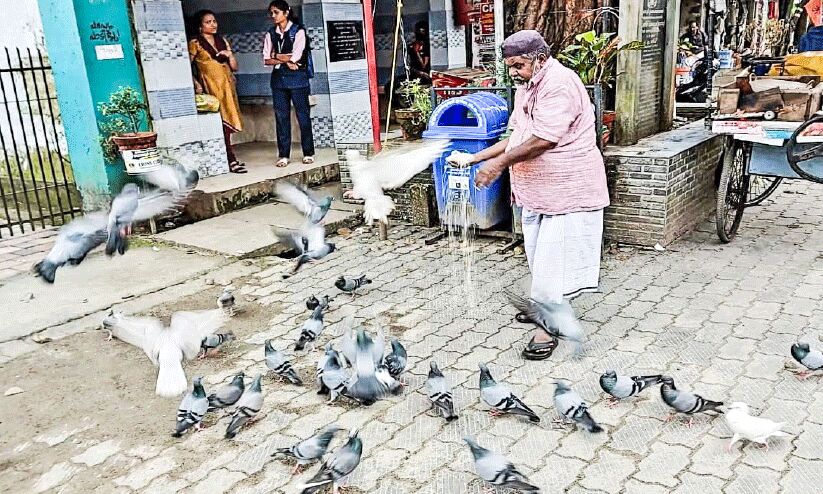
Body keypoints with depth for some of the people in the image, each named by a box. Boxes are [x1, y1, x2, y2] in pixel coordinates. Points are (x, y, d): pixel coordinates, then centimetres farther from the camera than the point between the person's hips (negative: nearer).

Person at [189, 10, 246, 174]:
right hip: (211, 88, -5)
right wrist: (196, 83, -16)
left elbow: (235, 68, 16)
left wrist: (230, 55, -2)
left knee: (226, 123, 3)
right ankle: (231, 161, -10)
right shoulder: (195, 44, -1)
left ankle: (228, 158, 9)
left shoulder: (222, 41, 15)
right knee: (222, 123, -11)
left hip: (227, 86, 6)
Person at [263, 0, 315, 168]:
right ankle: (283, 155, 9)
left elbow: (296, 57, -14)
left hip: (297, 78, -4)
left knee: (303, 114, 0)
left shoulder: (298, 31, -4)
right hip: (278, 78, 4)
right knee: (281, 116, 4)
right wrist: (286, 60, -10)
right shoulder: (271, 34, 9)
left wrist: (276, 56, -1)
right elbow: (266, 60, 3)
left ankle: (308, 153, 9)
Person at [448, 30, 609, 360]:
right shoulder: (527, 88, 12)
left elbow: (543, 140, -26)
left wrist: (499, 163, -19)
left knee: (554, 256, -4)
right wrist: (474, 158, 8)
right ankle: (545, 305, 37)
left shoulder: (560, 84, -19)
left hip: (567, 188, -9)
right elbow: (516, 138, 16)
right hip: (539, 189, 9)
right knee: (539, 253, 18)